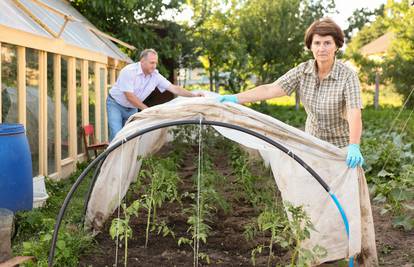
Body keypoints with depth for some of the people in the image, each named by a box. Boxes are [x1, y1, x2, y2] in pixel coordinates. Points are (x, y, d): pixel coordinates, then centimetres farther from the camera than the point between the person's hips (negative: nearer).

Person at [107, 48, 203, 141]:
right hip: (115, 104, -5)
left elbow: (174, 88, -10)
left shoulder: (155, 76, -10)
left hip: (132, 108, 6)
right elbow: (129, 96, -27)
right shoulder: (129, 71, -26)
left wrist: (193, 95, -21)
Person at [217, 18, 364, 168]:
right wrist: (235, 98, -29)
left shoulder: (348, 76, -19)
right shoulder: (303, 71, -7)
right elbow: (270, 90, -16)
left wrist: (353, 147, -48)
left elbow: (354, 115, -31)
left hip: (341, 147, -3)